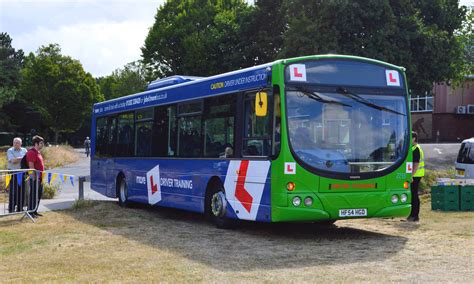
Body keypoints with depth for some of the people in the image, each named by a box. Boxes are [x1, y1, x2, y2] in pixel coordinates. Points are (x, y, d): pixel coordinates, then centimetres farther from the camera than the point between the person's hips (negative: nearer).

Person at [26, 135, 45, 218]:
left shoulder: (37, 152, 16)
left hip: (39, 176, 10)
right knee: (33, 195, -6)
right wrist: (34, 178, -22)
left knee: (39, 194, 14)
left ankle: (34, 211, 22)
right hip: (35, 176, -10)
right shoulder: (31, 152, -14)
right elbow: (31, 166, -19)